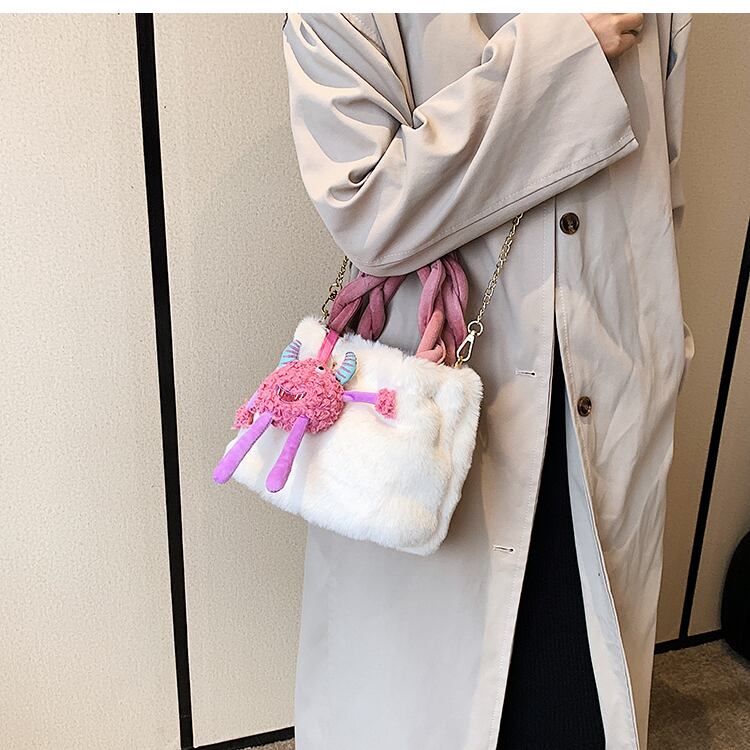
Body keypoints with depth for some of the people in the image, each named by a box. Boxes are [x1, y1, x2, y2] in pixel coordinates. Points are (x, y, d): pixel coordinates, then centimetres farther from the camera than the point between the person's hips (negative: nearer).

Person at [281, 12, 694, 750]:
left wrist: (654, 345, 16)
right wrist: (554, 46, -18)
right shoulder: (339, 20, -7)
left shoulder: (657, 18, 7)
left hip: (616, 415, 4)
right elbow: (367, 213, -21)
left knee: (591, 690, 19)